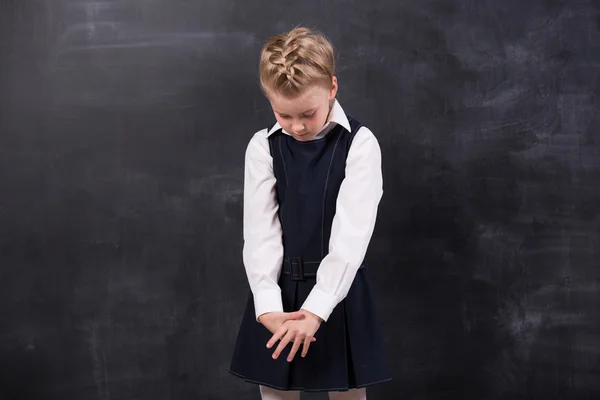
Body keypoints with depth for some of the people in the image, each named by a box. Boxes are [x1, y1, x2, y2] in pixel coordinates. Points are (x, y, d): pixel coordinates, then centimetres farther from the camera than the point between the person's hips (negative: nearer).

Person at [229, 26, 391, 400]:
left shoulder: (360, 144, -9)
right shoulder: (263, 147, -2)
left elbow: (352, 233, -15)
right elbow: (260, 231, -6)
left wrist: (316, 309, -22)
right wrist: (268, 306, -18)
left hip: (337, 292, -2)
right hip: (279, 291, 2)